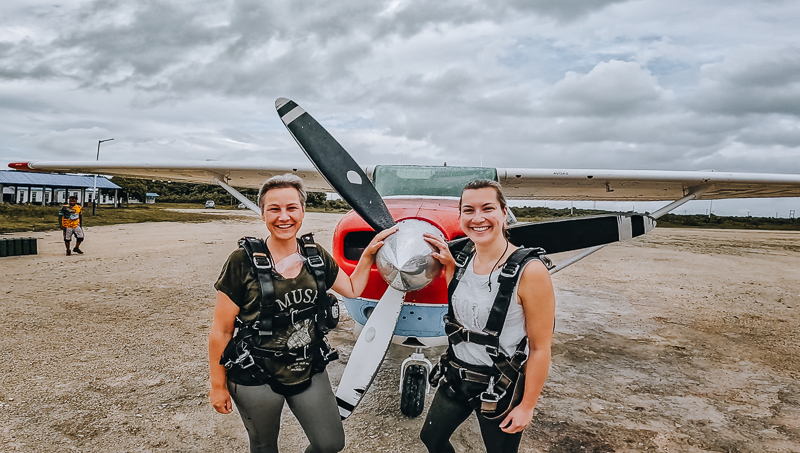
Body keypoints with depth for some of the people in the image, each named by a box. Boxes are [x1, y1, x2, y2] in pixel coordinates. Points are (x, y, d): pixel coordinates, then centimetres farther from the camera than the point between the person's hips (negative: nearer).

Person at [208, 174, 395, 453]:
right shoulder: (244, 261, -16)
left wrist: (369, 254, 4)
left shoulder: (315, 256, -2)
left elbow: (352, 289, 14)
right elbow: (221, 331, -10)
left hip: (309, 372, 4)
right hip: (255, 379, -3)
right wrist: (218, 385, -5)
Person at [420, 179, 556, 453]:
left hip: (500, 388, -6)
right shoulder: (464, 258, -3)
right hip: (456, 376, 6)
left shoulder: (530, 270, -23)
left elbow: (540, 348, -17)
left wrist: (527, 406, -11)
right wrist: (449, 265, 0)